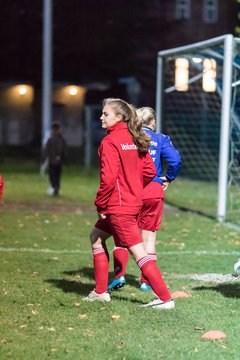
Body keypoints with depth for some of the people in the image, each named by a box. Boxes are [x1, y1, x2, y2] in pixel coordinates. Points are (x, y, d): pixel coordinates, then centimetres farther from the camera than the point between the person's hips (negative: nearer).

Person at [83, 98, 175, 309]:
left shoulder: (109, 142, -16)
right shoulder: (133, 139, 9)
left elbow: (108, 178, -22)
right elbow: (149, 170, 9)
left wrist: (100, 205, -11)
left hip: (118, 207, -10)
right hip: (133, 202, 10)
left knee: (139, 253, -8)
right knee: (96, 237, 22)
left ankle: (165, 298, -7)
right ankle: (101, 291, 25)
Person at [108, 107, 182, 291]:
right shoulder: (160, 139, 3)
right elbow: (175, 160, -9)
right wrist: (167, 179, 5)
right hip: (154, 191, 0)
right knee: (149, 237, 8)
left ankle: (119, 275, -2)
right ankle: (146, 281, 10)